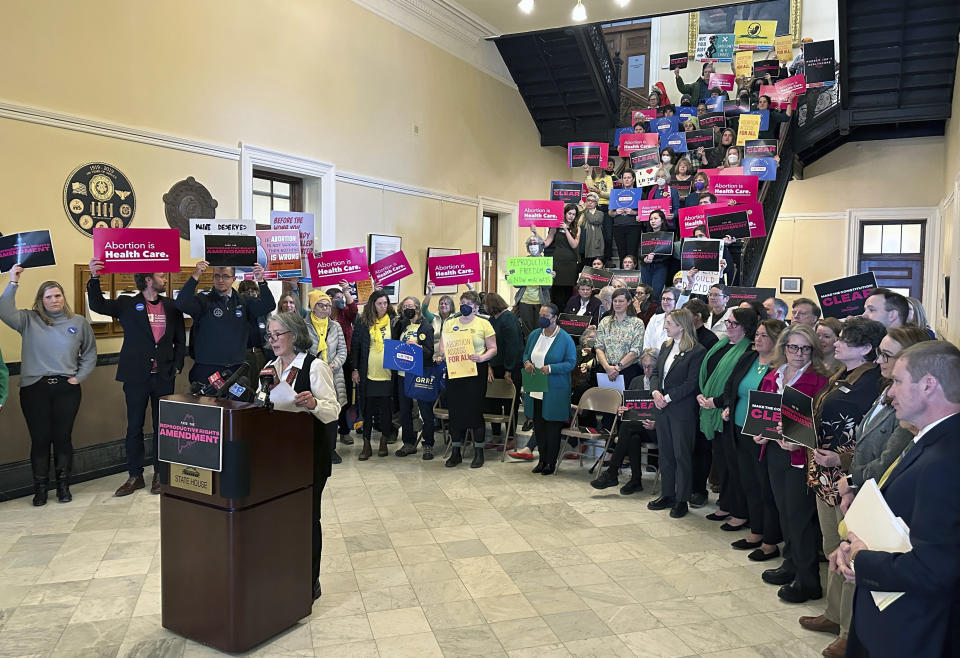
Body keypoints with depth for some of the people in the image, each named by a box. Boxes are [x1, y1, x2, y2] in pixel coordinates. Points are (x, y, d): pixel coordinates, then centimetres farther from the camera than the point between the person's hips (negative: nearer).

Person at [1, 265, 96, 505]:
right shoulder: (29, 320, 4)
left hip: (67, 388, 1)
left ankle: (63, 485, 20)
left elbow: (89, 354, 13)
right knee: (40, 438, 4)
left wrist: (79, 377, 3)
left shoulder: (78, 322, 7)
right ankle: (40, 488, 16)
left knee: (63, 437, 7)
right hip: (34, 388, -1)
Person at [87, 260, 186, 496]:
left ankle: (160, 474, 18)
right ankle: (135, 476, 16)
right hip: (136, 376, -1)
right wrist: (94, 278, -24)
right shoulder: (127, 304, 2)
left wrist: (177, 365, 1)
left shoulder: (171, 306, 8)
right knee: (134, 427, 6)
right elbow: (97, 305, -11)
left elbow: (180, 339, 11)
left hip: (164, 377, 2)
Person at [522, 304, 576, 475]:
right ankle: (542, 459, 23)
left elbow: (571, 363, -10)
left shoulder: (565, 339, -9)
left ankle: (551, 462, 15)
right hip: (535, 389, 5)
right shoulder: (534, 334, 8)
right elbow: (526, 353, 19)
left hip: (554, 392, -5)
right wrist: (526, 362, -4)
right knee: (538, 425, 10)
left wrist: (551, 368, -23)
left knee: (552, 426, 2)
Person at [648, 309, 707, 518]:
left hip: (682, 410, -7)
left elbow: (692, 383, -16)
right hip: (662, 408, 7)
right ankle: (667, 495, 25)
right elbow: (656, 373, 14)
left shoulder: (697, 351, -12)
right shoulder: (666, 346, 12)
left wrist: (668, 398, -17)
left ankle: (682, 499, 13)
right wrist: (656, 391, -4)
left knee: (682, 455, 2)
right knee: (664, 452, 14)